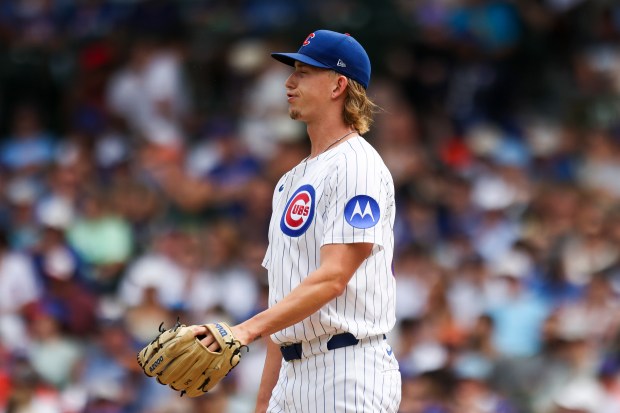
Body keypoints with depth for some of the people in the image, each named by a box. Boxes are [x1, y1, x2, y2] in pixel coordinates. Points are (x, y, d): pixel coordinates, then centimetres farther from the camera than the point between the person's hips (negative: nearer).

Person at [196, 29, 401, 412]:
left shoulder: (357, 166, -8)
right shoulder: (291, 181, 21)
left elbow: (332, 277, -20)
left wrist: (248, 330, -30)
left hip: (348, 375, -9)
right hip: (294, 377, 9)